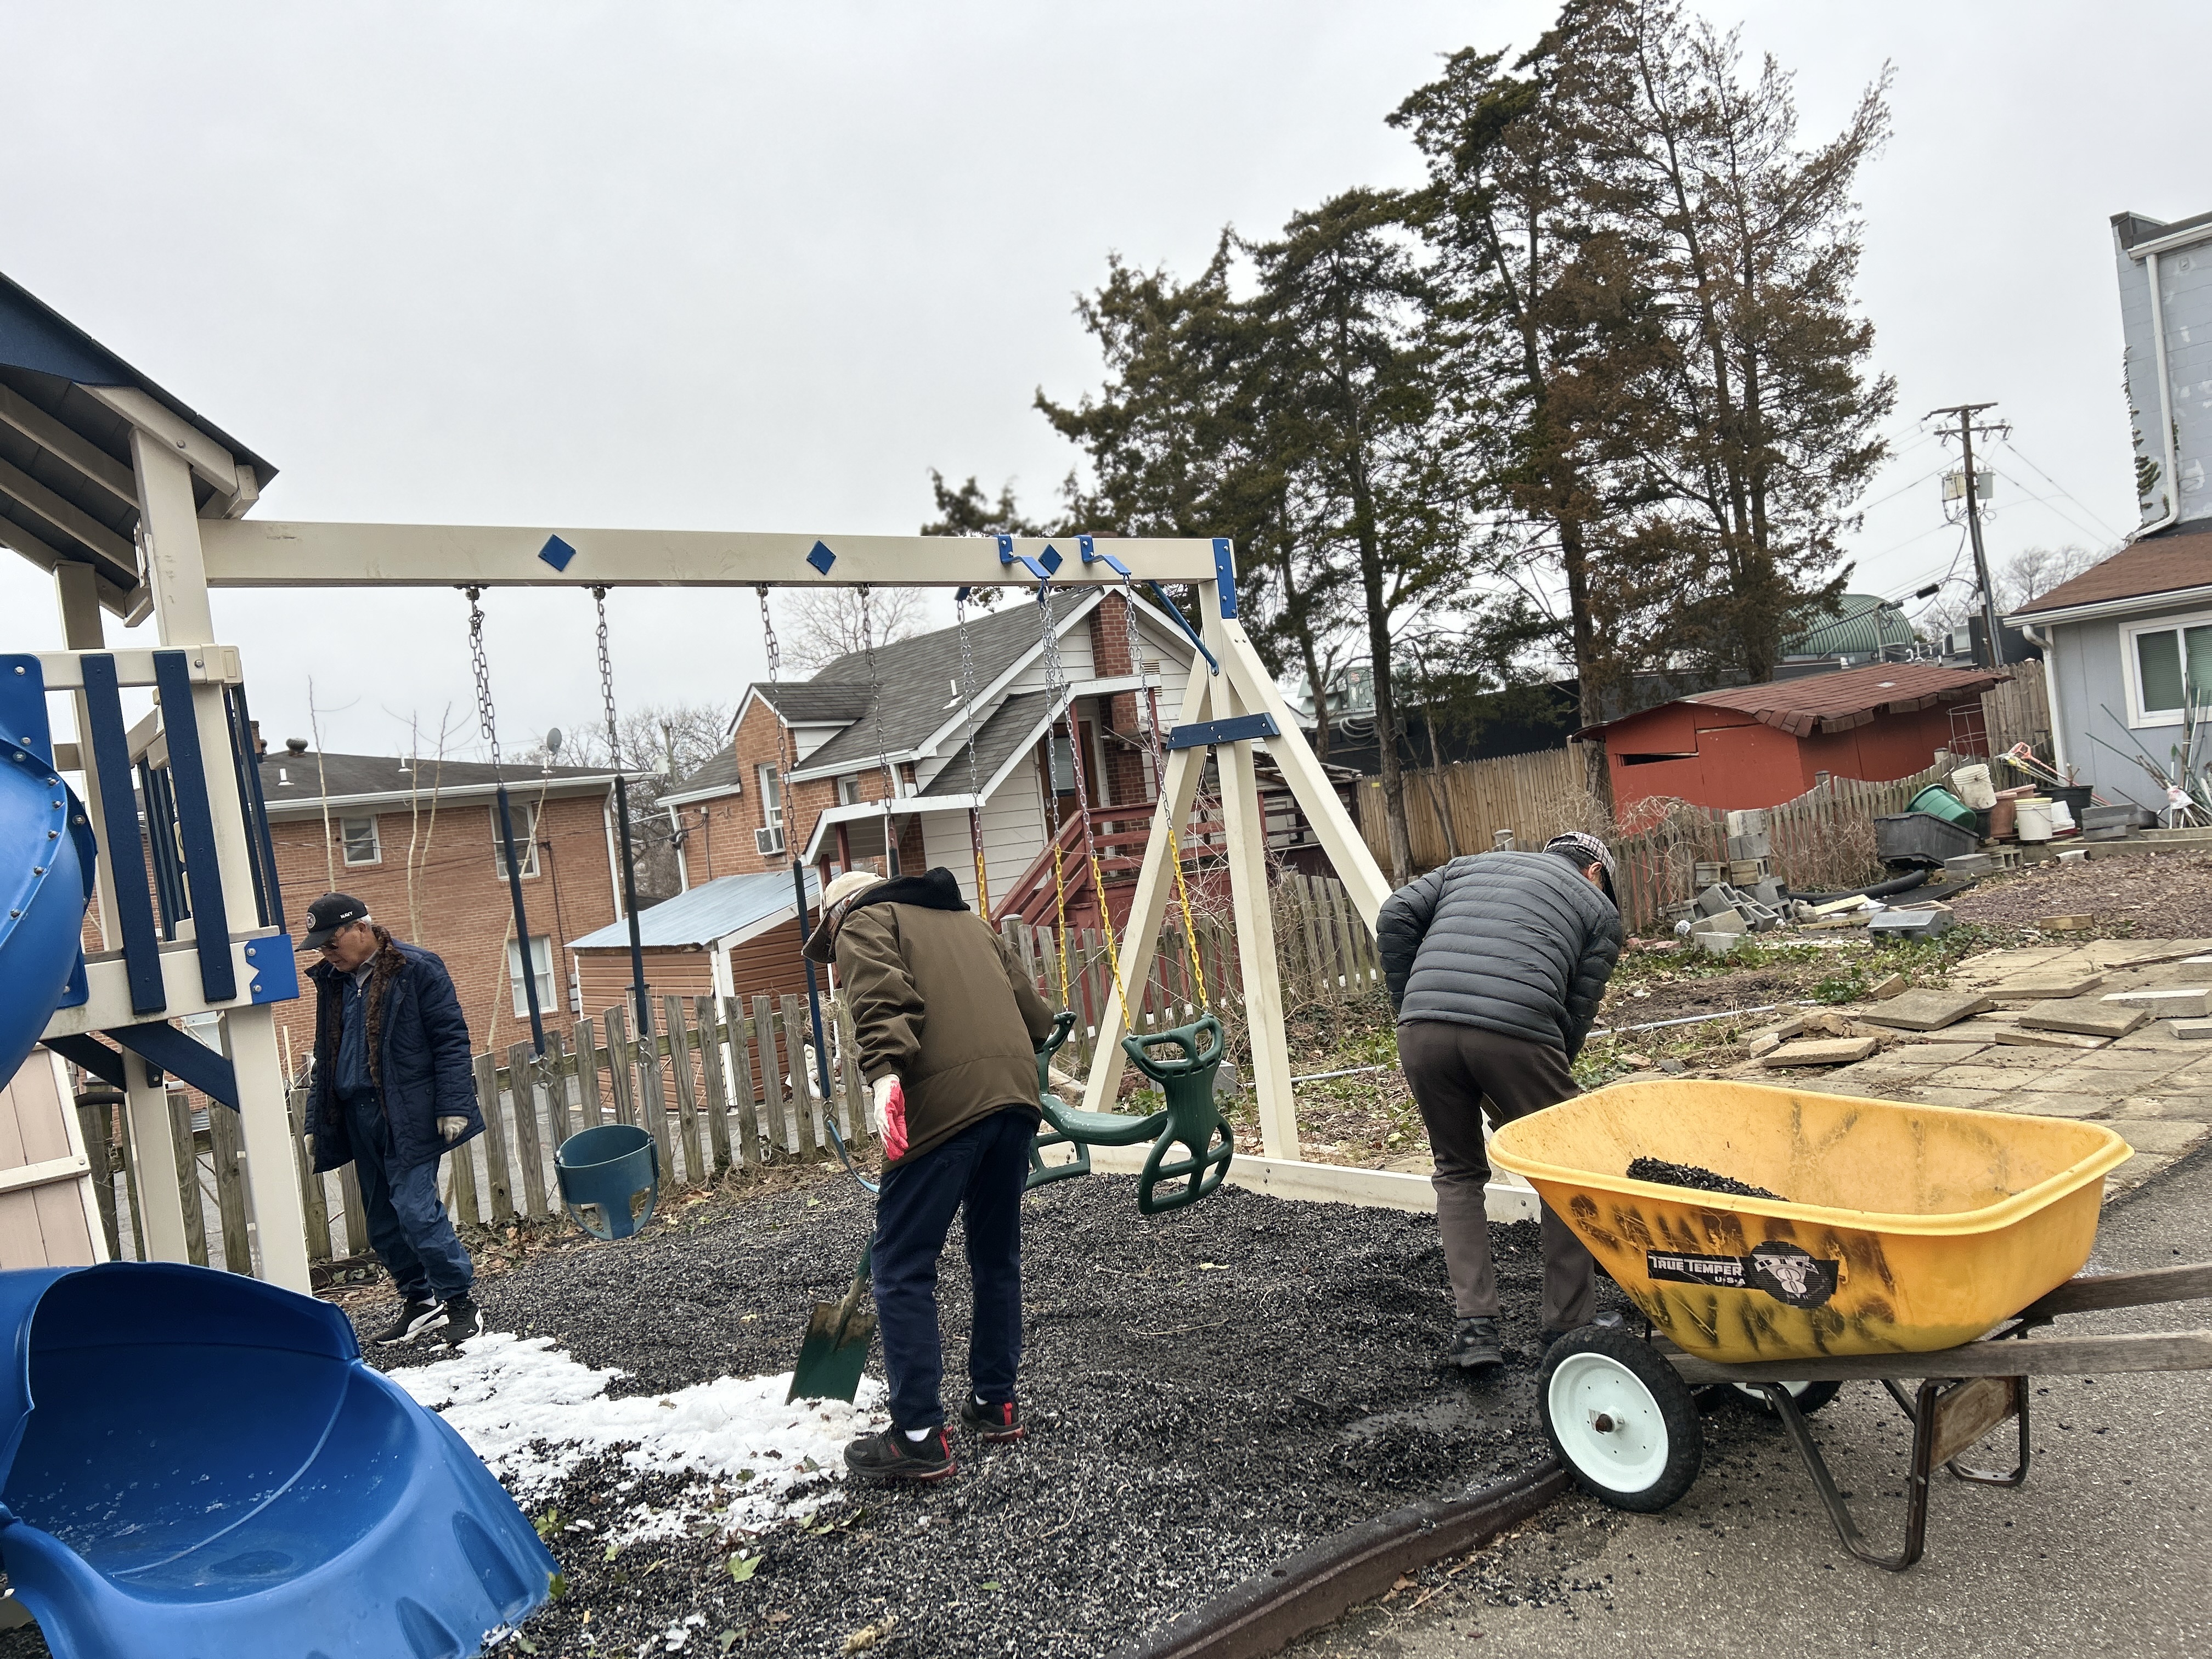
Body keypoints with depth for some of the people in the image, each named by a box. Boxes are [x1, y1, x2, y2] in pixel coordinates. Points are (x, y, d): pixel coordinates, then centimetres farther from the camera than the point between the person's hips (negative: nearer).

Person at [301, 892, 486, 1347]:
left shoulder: (417, 969, -8)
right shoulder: (331, 980, 13)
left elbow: (451, 1039, -9)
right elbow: (325, 1055, 22)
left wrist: (453, 1105, -16)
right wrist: (315, 1122, 18)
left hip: (409, 1114, -7)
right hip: (357, 1116, 7)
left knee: (414, 1208, -14)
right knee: (382, 1221, 10)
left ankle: (460, 1301, -2)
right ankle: (421, 1301, 23)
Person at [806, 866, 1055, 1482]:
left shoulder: (865, 923, 10)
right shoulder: (966, 919, 31)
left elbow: (882, 998, -13)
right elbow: (1031, 1009, 25)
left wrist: (885, 1073, -25)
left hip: (943, 1103, -7)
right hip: (1016, 1092, 8)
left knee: (904, 1270, 1)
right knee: (997, 1256, 20)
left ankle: (919, 1438, 2)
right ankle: (995, 1403, 29)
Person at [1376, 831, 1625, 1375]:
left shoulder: (1471, 865, 32)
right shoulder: (1600, 909, 24)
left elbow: (1396, 916, 16)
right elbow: (1578, 1011, 14)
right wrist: (1550, 1076, 23)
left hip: (1424, 1029, 3)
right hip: (1514, 1030, -3)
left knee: (1458, 1172, 21)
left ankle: (1473, 1324, 14)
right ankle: (1568, 1328, 24)